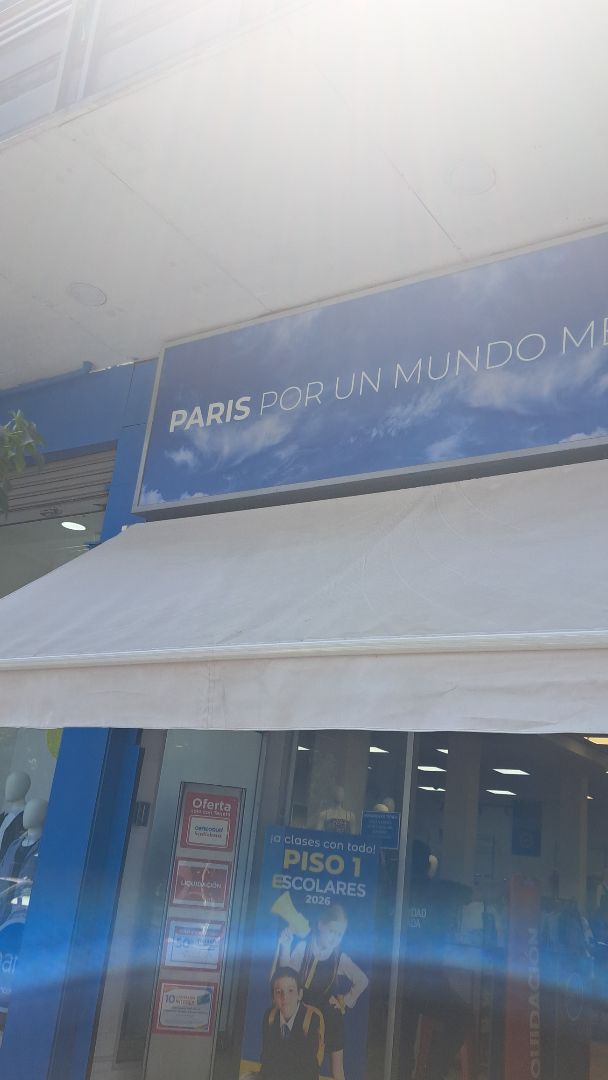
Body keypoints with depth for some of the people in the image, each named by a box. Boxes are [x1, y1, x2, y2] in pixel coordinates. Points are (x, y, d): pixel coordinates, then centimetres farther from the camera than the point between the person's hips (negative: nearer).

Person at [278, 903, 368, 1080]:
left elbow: (362, 981, 7)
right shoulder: (303, 948, -12)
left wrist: (346, 1001, 3)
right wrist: (285, 948, -24)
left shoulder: (341, 959, -7)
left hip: (330, 1017, 1)